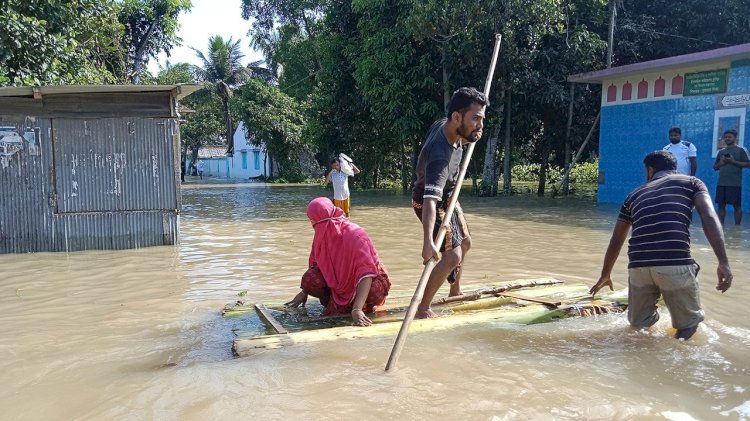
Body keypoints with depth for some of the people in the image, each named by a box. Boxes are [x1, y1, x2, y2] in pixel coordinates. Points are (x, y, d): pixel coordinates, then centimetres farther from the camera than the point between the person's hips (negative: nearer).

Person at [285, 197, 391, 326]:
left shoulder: (356, 235, -31)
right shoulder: (322, 234, -11)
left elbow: (366, 272, -41)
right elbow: (315, 263, 6)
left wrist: (357, 309, -51)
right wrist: (304, 291, 4)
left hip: (362, 281, -4)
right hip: (339, 280, 4)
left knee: (376, 292, -38)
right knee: (309, 279, -24)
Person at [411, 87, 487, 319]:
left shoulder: (444, 124, -15)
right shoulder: (440, 154, -41)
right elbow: (430, 199, -53)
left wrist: (470, 136, -2)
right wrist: (428, 241, -62)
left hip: (447, 196, 10)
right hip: (431, 201, -10)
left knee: (465, 242, 21)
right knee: (453, 255, -19)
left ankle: (455, 292, 41)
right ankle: (423, 309, -9)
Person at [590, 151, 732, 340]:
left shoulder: (635, 194, 27)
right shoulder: (691, 182, 19)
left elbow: (616, 241, 33)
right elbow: (709, 217, -1)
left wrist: (605, 275, 45)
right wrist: (723, 262, -8)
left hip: (638, 266, 3)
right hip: (676, 264, -2)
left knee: (639, 324, 23)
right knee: (688, 323, 16)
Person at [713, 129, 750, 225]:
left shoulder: (741, 150, 2)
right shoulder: (721, 151, 17)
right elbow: (715, 167, 19)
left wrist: (733, 161, -14)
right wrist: (721, 163, -2)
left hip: (735, 184, -5)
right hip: (721, 183, 5)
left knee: (737, 206, -3)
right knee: (721, 205, 5)